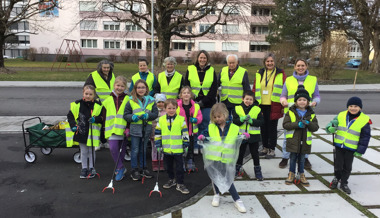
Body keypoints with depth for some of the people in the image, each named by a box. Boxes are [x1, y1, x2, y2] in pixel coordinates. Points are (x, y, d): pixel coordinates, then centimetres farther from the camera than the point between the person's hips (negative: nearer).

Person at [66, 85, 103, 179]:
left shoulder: (98, 105, -4)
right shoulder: (77, 104, -2)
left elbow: (102, 117, 0)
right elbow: (70, 115, 7)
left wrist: (95, 119, -19)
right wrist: (73, 125, -4)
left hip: (92, 133, -1)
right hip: (80, 132, 1)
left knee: (91, 151, 10)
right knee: (83, 151, 13)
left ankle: (91, 168, 25)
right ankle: (84, 168, 27)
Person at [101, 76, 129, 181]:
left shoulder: (127, 100, 3)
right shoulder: (107, 100, 9)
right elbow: (104, 116, 13)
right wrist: (104, 129, 10)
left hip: (123, 129, -1)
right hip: (111, 129, 1)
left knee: (122, 149, 8)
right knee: (113, 148, -11)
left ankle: (119, 168, 27)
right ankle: (121, 168, 4)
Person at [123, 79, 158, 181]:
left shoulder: (151, 101, 4)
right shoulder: (131, 101, -3)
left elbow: (155, 113, 1)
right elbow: (125, 115, -1)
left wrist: (148, 115, -17)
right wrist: (132, 117, -20)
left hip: (147, 128, 3)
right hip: (135, 128, -3)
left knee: (143, 150, 17)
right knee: (135, 150, 3)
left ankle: (143, 168, 29)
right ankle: (134, 170, 16)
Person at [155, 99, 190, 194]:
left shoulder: (181, 119, -6)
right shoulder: (161, 120, 0)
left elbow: (185, 133, -2)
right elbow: (157, 134, 6)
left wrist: (185, 145, -3)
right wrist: (158, 145, 3)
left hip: (178, 149, -3)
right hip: (166, 149, 3)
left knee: (179, 167, 4)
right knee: (169, 166, 19)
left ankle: (180, 184, 16)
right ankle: (171, 179, 39)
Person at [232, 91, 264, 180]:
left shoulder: (257, 109, -3)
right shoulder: (237, 109, -1)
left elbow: (261, 121, -9)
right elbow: (234, 121, -7)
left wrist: (251, 120, -22)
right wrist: (242, 119, -24)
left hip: (253, 136, -1)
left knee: (255, 154, 9)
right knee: (240, 153, 15)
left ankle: (257, 171, 23)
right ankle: (237, 169, 33)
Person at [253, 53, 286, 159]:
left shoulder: (280, 73, 0)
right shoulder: (259, 73, 10)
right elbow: (255, 89, 12)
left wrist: (283, 106, -6)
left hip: (274, 106, -4)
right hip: (261, 105, 4)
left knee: (272, 128, 4)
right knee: (263, 127, 11)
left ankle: (271, 150, 16)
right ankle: (265, 148, 26)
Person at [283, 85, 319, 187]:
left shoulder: (311, 114, 4)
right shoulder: (291, 112, -3)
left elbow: (315, 128, -1)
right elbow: (285, 124, -11)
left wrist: (308, 123, -21)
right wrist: (297, 124, -22)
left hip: (305, 141, 2)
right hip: (293, 140, -2)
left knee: (302, 158, 12)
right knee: (293, 157, 8)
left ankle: (302, 175, 28)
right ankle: (291, 174, 24)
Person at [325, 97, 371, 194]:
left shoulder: (364, 120, -8)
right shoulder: (341, 115, -2)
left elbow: (365, 137, -4)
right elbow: (332, 124, 11)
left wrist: (360, 151, -6)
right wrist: (330, 128, -14)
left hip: (351, 148, -1)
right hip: (339, 145, 2)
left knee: (347, 167, 9)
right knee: (338, 165, 8)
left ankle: (344, 183, 27)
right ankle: (337, 177, 35)